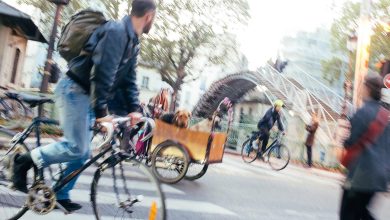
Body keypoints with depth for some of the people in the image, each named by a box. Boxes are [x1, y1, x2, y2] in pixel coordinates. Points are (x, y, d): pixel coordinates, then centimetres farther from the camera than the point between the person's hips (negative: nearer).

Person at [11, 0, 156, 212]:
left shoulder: (133, 42, 12)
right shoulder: (116, 31, -19)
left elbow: (128, 79, 12)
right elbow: (102, 73, -26)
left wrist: (133, 109, 2)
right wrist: (101, 110, -26)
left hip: (88, 94, 10)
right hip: (74, 90, -9)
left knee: (83, 152, 10)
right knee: (77, 148, -14)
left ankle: (61, 195, 22)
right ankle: (25, 160, 5)